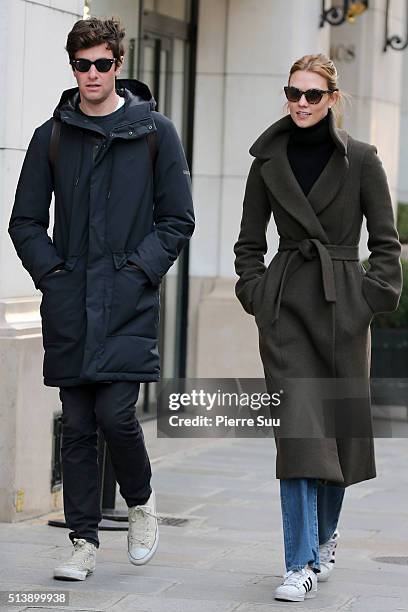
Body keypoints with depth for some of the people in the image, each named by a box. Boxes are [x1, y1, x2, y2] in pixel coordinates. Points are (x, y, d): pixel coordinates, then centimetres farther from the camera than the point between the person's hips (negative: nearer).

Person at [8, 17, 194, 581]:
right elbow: (26, 221, 12)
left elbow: (178, 219, 5)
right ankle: (84, 541, 10)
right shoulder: (52, 136, 9)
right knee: (77, 426, 3)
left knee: (116, 413, -12)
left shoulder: (155, 132, 4)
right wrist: (50, 272, -2)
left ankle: (141, 501, 16)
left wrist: (141, 270, -7)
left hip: (130, 302, -2)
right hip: (69, 303, 3)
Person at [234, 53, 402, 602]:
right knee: (298, 427, -10)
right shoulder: (269, 160, 6)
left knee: (341, 422, 9)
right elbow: (249, 239, 13)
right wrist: (256, 292, 2)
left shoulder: (360, 160, 0)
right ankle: (302, 565, -11)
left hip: (342, 304, 0)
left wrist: (373, 298, -5)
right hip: (285, 305, 0)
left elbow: (386, 241, 3)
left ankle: (325, 535, 34)